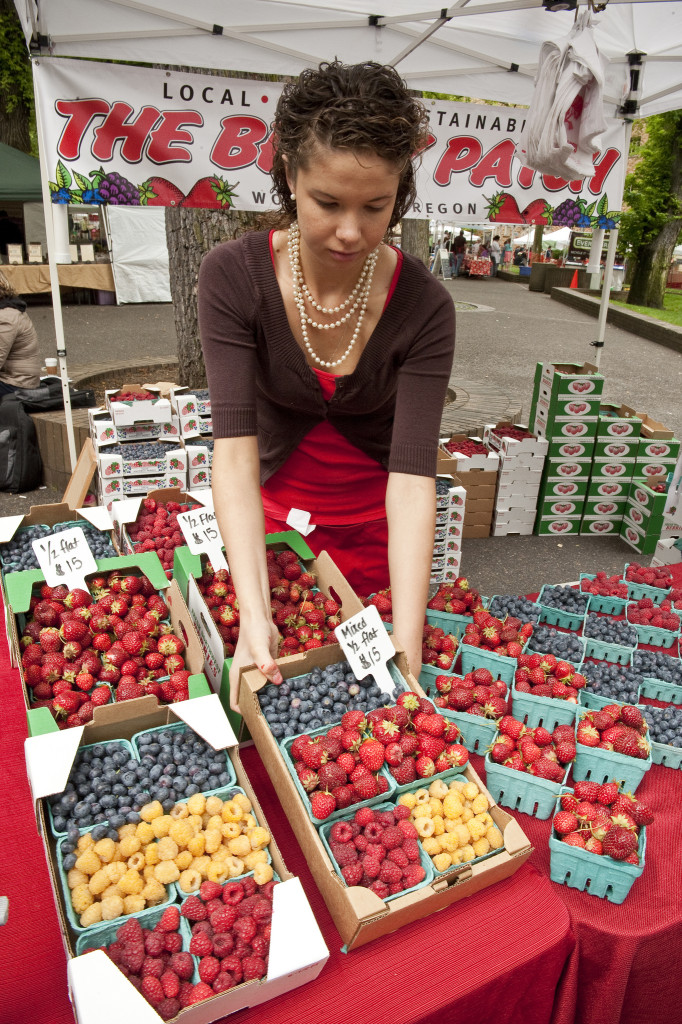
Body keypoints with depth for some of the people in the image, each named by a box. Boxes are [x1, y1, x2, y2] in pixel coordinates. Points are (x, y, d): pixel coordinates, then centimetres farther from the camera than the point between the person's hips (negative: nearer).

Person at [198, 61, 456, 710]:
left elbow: (412, 477, -29)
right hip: (275, 514, 1)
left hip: (379, 528, 0)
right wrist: (254, 611, -42)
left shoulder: (423, 308, -23)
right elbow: (235, 448, -30)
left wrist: (406, 649, -39)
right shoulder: (233, 277, -22)